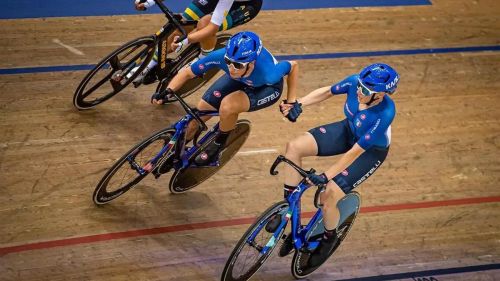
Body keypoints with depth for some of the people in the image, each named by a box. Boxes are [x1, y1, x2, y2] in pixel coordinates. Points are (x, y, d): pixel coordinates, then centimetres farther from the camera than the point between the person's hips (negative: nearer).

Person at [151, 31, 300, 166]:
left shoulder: (267, 73, -42)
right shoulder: (221, 56, -36)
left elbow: (293, 65, -21)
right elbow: (187, 72, -22)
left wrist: (291, 102, -17)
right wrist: (167, 91, -37)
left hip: (267, 87, -4)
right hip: (239, 81, 4)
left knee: (227, 106, -32)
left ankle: (218, 144, 0)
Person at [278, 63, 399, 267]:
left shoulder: (384, 113, -38)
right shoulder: (355, 82, -25)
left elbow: (356, 151, -34)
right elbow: (327, 92, -4)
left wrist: (326, 176, -32)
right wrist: (298, 104, -16)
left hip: (371, 151, -6)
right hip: (348, 130, 6)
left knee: (329, 195, -17)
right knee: (294, 147, -11)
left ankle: (329, 238, 17)